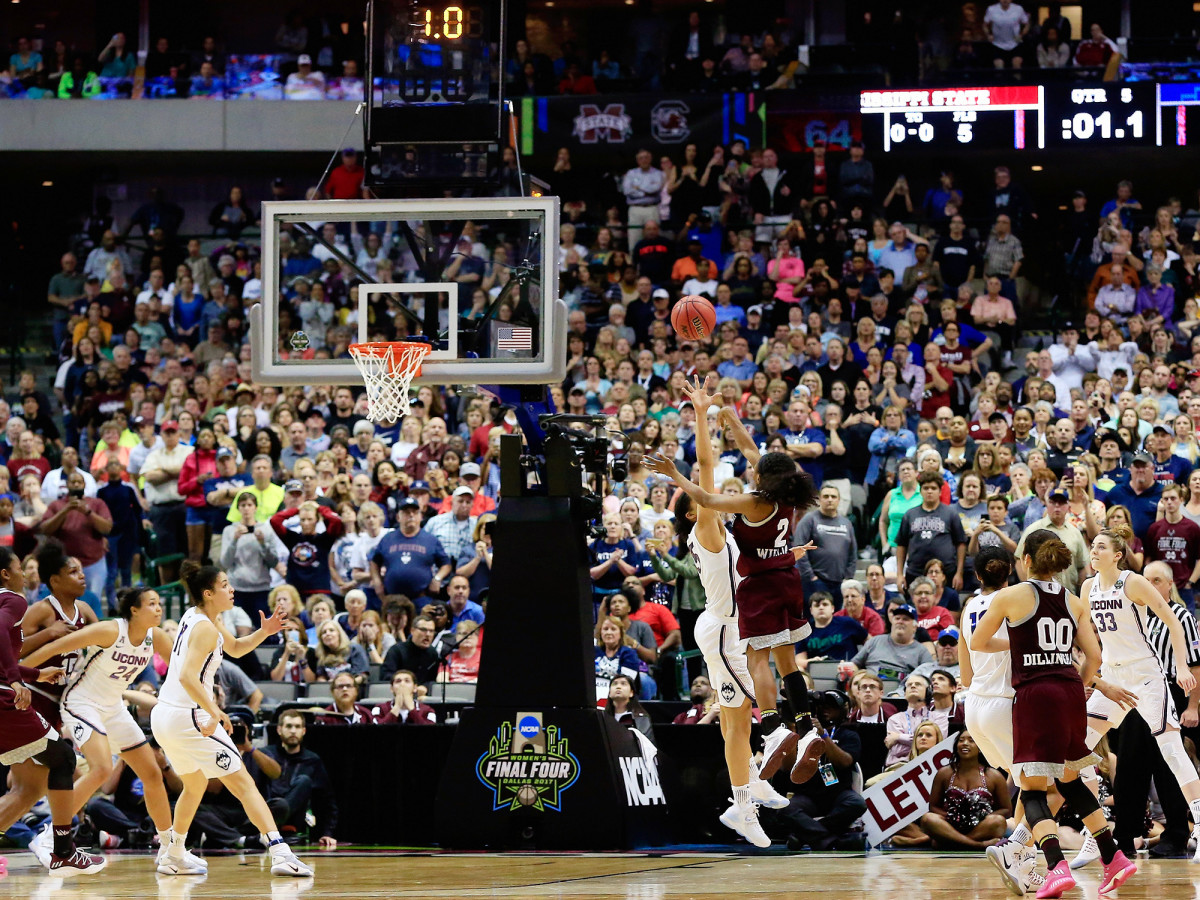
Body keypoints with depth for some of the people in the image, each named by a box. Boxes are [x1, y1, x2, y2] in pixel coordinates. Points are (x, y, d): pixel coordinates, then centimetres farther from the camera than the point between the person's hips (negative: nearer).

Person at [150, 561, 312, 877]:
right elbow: (188, 677, -29)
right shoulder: (206, 629, -15)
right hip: (187, 717, -10)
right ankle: (280, 853, -20)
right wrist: (214, 713, -37)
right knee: (243, 783, -10)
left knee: (195, 785, 29)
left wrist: (264, 632, 8)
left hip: (163, 717, 10)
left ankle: (173, 857, 34)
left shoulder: (196, 616, 12)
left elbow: (236, 648, 25)